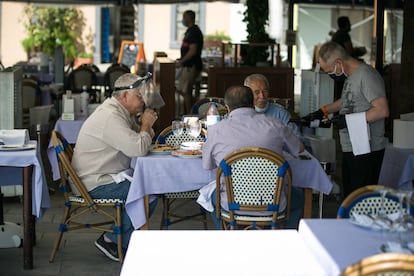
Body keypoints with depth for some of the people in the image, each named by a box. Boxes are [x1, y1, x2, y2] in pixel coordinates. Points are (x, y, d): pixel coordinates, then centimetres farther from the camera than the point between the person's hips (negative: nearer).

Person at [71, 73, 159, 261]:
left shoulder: (124, 113, 12)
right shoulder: (110, 116, -21)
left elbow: (144, 140, 19)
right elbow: (138, 148, -28)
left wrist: (146, 125, -2)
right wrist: (145, 125, -11)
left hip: (106, 175, 11)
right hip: (95, 184, -11)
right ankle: (112, 240, -4)